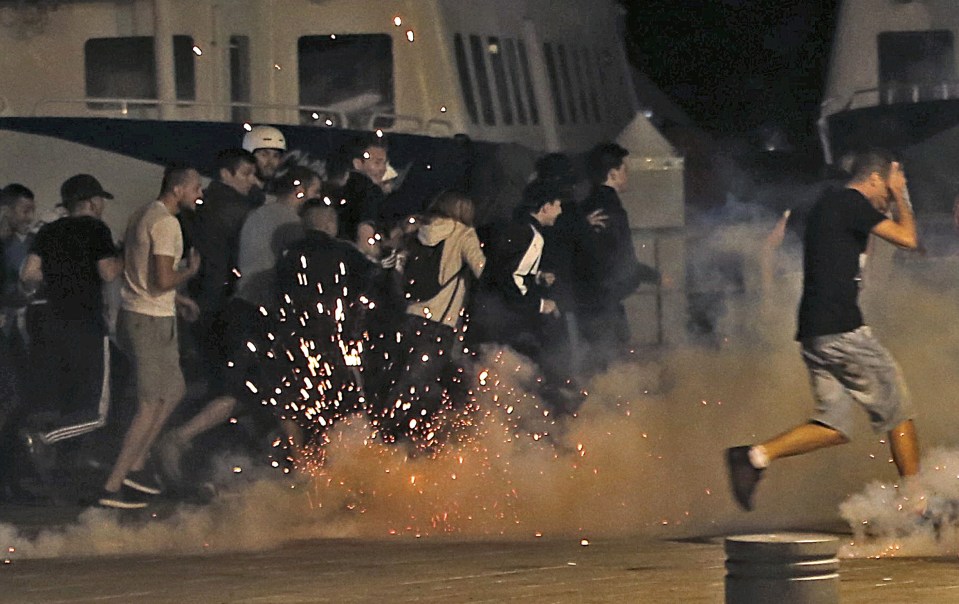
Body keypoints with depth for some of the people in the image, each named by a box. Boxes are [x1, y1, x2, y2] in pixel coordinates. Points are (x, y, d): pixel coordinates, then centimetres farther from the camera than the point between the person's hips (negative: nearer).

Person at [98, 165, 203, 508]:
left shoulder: (144, 215, 14)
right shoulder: (165, 223, -18)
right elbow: (163, 280, -25)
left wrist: (178, 300, 21)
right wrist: (190, 271, -6)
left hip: (134, 316, 10)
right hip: (152, 323, -10)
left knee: (175, 390, 20)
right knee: (151, 405, -4)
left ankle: (136, 465, 20)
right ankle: (113, 486, -5)